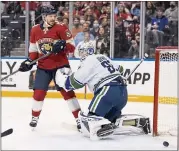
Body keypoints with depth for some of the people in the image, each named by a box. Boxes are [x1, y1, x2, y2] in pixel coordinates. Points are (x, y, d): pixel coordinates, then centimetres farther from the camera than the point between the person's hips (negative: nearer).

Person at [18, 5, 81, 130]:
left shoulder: (61, 28, -11)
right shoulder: (35, 30, 2)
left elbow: (72, 46, -10)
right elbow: (33, 49, 13)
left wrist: (62, 46, -29)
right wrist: (30, 61, 0)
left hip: (60, 65, -3)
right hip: (43, 67, 3)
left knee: (67, 91, -8)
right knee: (38, 92, 2)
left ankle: (79, 117, -2)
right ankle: (35, 117, 23)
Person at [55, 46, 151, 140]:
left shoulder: (89, 61, 2)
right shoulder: (102, 57, 26)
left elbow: (75, 82, -1)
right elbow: (119, 69, 33)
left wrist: (61, 79, 14)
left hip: (109, 91, -9)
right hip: (123, 91, 9)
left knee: (90, 116, -13)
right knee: (111, 118, 23)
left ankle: (105, 127, -44)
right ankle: (140, 122, 11)